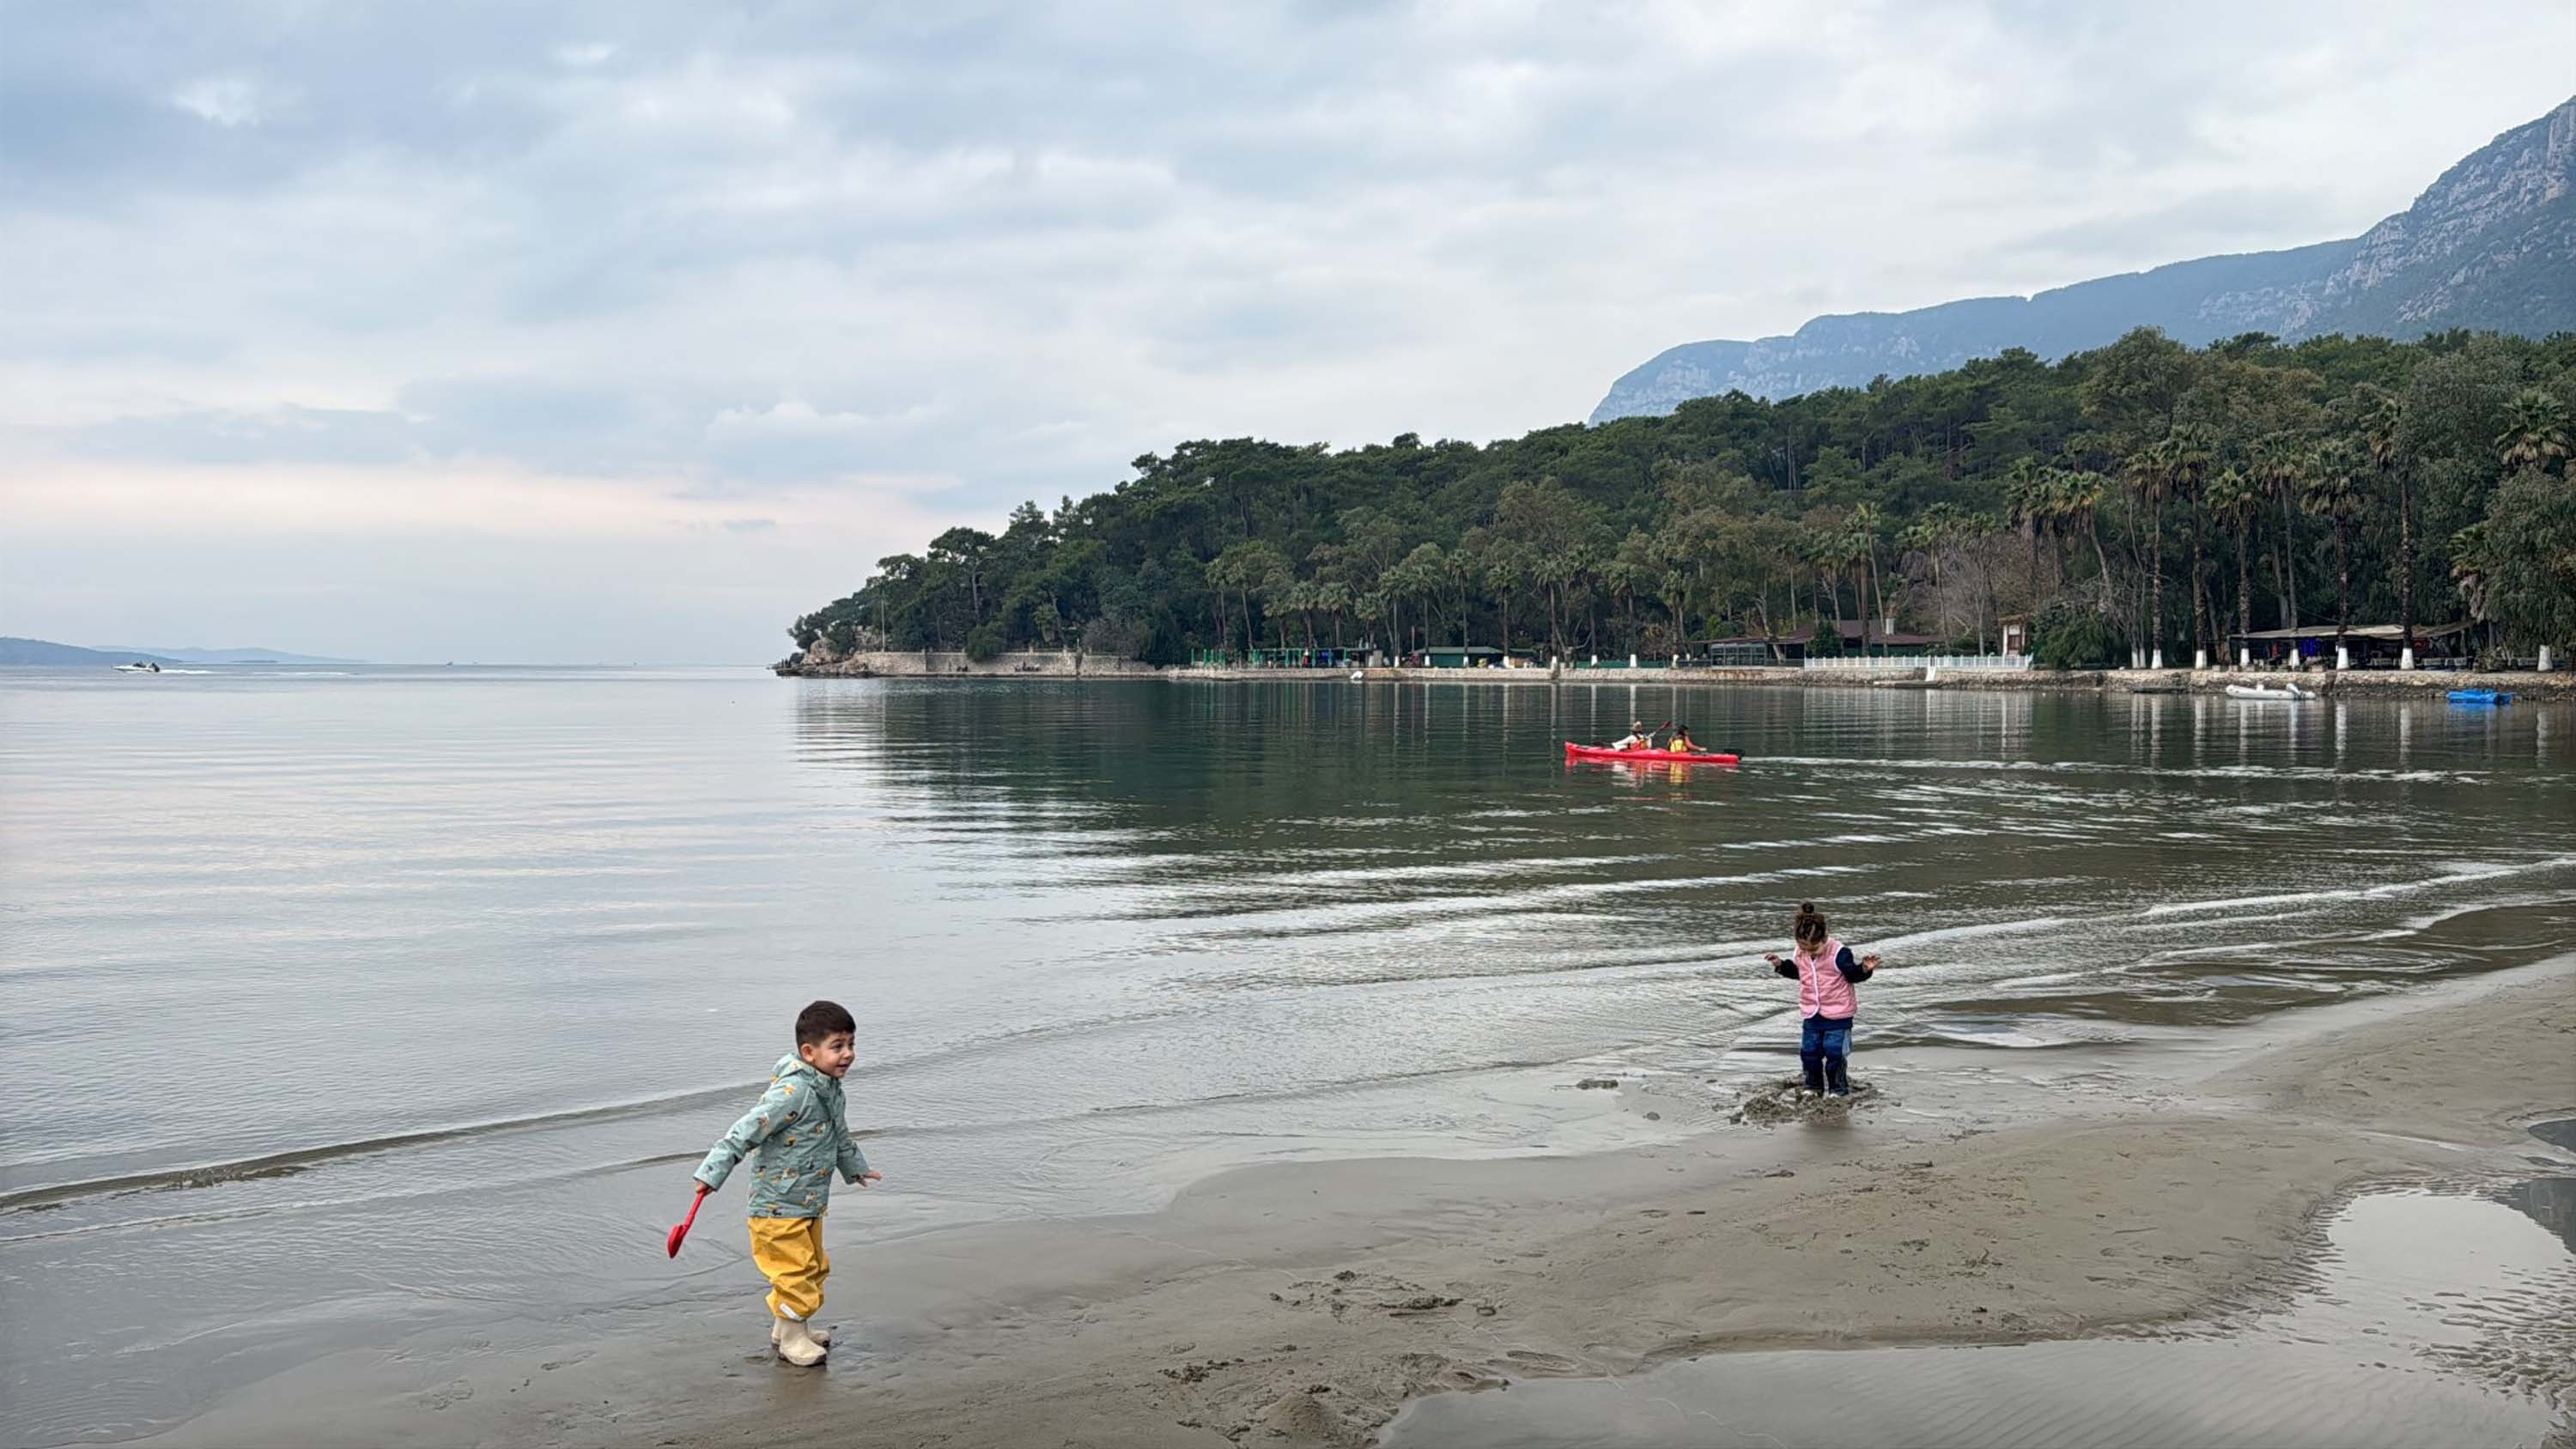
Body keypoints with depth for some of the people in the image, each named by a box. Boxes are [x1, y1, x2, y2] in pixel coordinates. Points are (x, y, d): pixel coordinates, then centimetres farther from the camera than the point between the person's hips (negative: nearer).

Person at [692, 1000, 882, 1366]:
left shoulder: (830, 1090, 6)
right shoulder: (793, 1092, -25)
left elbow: (839, 1136, 25)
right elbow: (746, 1131, -28)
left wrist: (855, 1167, 40)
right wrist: (713, 1172, -32)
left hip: (809, 1205, 10)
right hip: (778, 1207, -10)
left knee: (813, 1268, 19)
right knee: (794, 1271, -2)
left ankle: (789, 1327, 35)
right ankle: (792, 1339, 13)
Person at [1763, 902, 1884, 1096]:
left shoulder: (1839, 953, -18)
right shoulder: (1799, 954, -1)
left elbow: (1853, 974, -11)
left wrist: (1864, 969, -29)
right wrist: (1781, 965, 10)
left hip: (1837, 1015, -5)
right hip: (1811, 1014, 5)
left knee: (1835, 1052, -3)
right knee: (1809, 1051, 7)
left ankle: (1839, 1088, 12)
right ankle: (1813, 1086, 23)